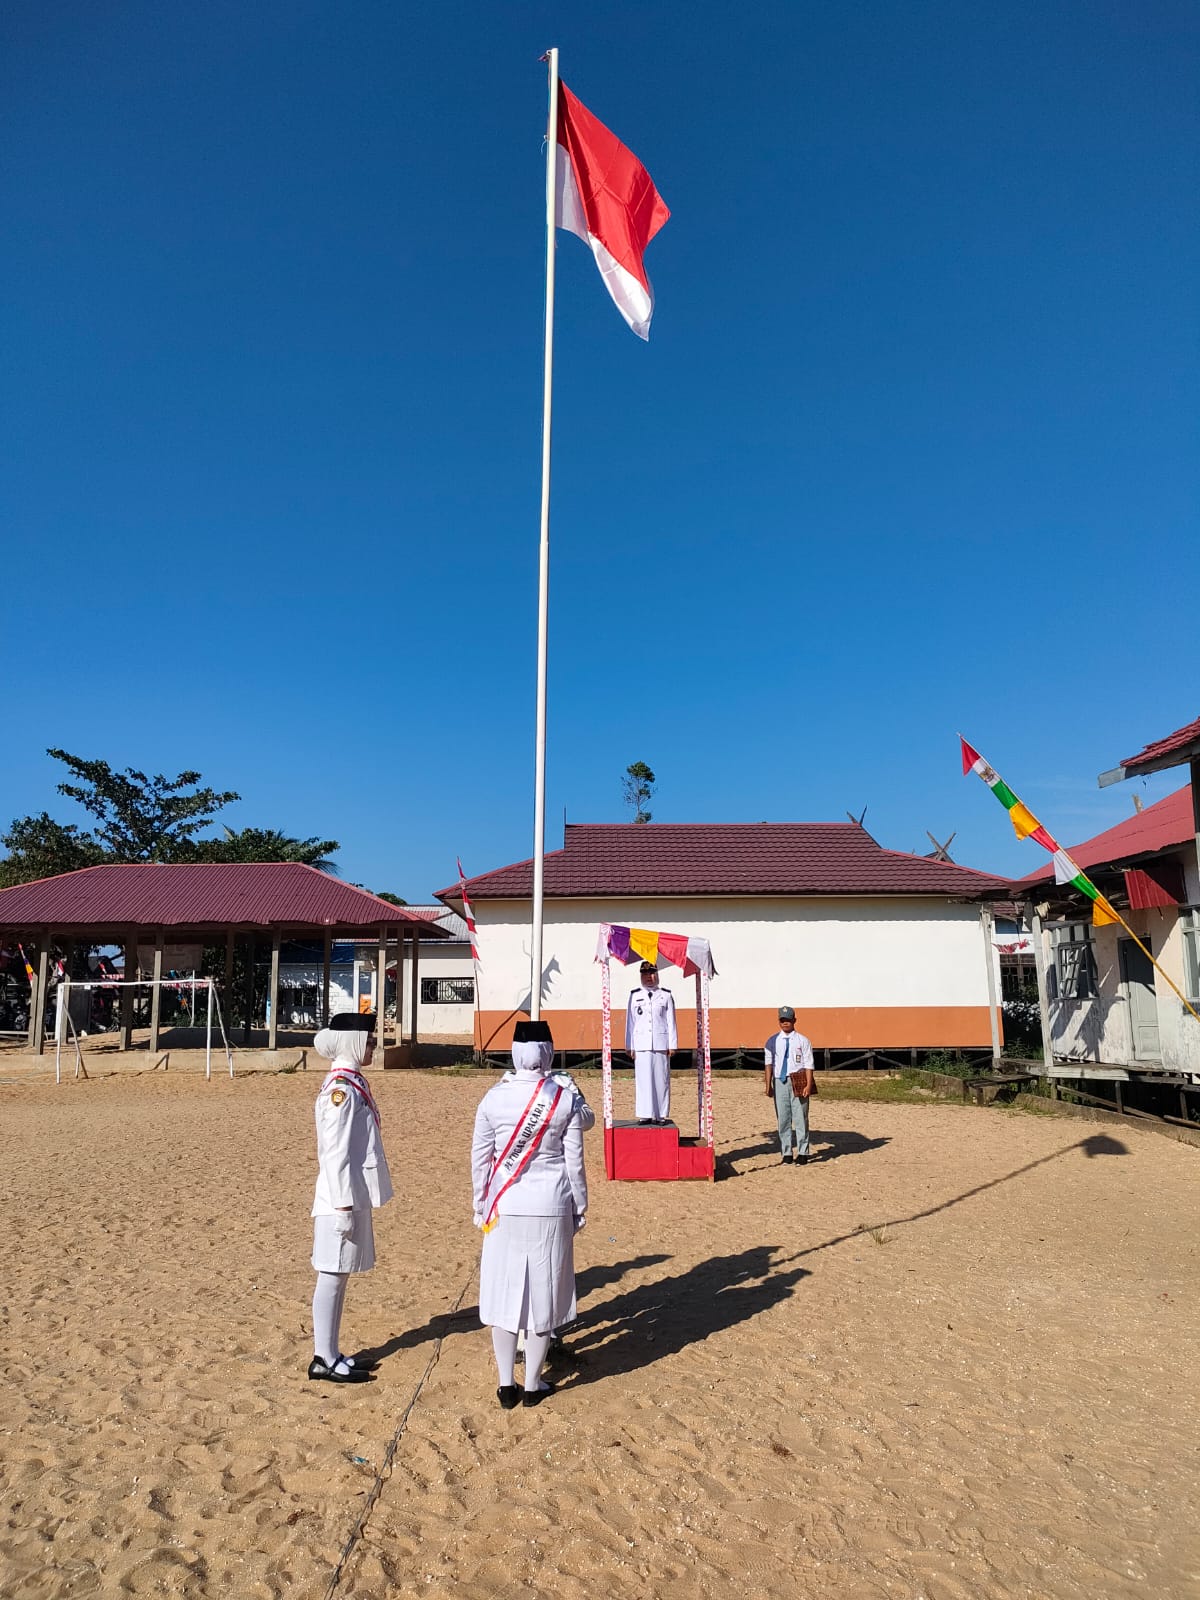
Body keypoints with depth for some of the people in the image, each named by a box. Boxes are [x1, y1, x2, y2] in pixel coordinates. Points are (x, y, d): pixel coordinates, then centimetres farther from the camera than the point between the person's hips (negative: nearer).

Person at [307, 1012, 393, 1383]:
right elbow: (334, 1153, -21)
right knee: (332, 1276, 1)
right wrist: (343, 1205, -20)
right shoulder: (341, 1090, -19)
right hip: (343, 1198, -10)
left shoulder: (353, 1082, 10)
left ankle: (331, 1354, 26)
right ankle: (324, 1360, 12)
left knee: (339, 1276, 16)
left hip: (355, 1195, 10)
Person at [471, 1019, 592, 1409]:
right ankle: (533, 1385, 21)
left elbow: (480, 1157, 1)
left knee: (504, 1289, 12)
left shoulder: (493, 1097, -6)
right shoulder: (565, 1096, -9)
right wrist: (580, 1205, 8)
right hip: (551, 1207, -1)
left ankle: (506, 1384, 21)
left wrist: (479, 1205, 13)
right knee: (543, 1291, 11)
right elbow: (574, 1160, -5)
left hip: (504, 1207, 1)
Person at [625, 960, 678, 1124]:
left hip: (661, 1044, 0)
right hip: (641, 1045, 0)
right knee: (643, 1079, -1)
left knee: (661, 1079, 0)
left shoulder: (666, 995, 9)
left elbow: (671, 1022, 8)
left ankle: (662, 1115, 7)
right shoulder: (635, 996, 10)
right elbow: (630, 1021, 10)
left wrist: (672, 1045, 2)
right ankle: (645, 1115, 6)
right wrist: (630, 1046, 5)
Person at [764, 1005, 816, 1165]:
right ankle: (786, 1153, 15)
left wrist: (808, 1085, -10)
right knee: (783, 1118, 6)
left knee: (800, 1117, 0)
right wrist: (768, 1085, -4)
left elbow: (808, 1065, -1)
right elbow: (768, 1063, 4)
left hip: (798, 1082, -2)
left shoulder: (802, 1041, 2)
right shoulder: (772, 1041, 8)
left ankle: (802, 1153, 11)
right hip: (779, 1082, 2)